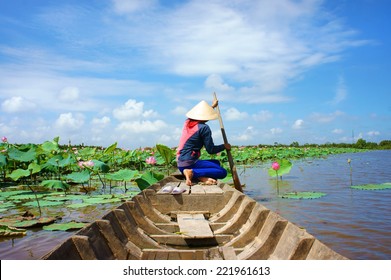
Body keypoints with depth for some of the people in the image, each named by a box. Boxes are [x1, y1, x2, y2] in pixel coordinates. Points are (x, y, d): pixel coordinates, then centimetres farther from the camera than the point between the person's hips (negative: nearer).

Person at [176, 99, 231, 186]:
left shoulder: (188, 122, 11)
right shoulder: (204, 128, -13)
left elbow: (200, 114, 35)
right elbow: (211, 150, -10)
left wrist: (212, 106, 48)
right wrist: (224, 146, 8)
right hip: (189, 163, -9)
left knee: (216, 163, 24)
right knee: (222, 172, -14)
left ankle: (201, 177, -5)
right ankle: (192, 173, -21)